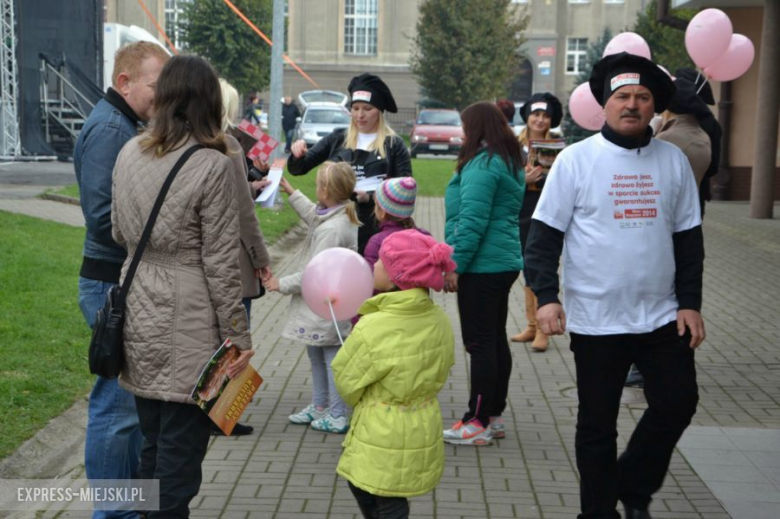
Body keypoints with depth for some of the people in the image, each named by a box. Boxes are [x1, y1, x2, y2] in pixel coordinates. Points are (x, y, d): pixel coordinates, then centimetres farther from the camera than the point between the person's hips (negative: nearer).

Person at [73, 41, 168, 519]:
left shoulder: (127, 126, 15)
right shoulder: (109, 129, -16)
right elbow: (105, 217, -24)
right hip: (114, 285, -11)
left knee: (135, 398, 19)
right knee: (118, 405, -1)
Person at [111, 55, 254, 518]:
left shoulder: (130, 154, 4)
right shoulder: (212, 165, -14)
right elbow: (221, 263, -13)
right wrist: (239, 338, -6)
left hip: (140, 320, 6)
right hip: (188, 325, -6)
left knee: (153, 445, 19)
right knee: (181, 452, 5)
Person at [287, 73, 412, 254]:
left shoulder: (394, 144, 2)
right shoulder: (337, 139, 9)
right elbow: (298, 169, 11)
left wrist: (372, 198, -17)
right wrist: (297, 155, -12)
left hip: (376, 231, -2)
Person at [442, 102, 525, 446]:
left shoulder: (482, 165, -14)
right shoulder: (510, 163, 16)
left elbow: (472, 221, -21)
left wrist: (455, 264, -17)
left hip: (482, 267, -10)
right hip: (505, 263, 10)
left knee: (480, 343, -5)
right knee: (496, 340, 14)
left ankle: (478, 423, 1)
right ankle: (494, 416, 22)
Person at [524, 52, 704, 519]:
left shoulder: (674, 160, 4)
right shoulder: (576, 159, -6)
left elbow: (688, 238, 9)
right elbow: (544, 234, -6)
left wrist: (690, 302, 4)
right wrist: (546, 296, -16)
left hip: (662, 315, 3)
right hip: (596, 319, -3)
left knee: (678, 403, 6)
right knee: (598, 424, 8)